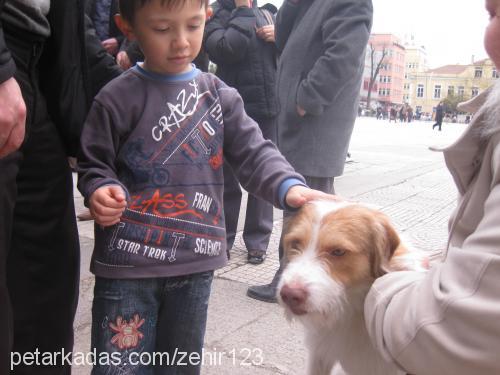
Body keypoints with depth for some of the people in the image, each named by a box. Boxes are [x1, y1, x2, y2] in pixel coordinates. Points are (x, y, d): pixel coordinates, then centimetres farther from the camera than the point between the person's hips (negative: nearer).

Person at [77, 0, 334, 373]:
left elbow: (253, 153, -2)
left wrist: (288, 186, -21)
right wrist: (100, 190, -21)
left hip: (195, 261, 4)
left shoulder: (219, 95, 4)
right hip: (128, 263, -3)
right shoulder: (117, 98, -5)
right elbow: (94, 164, 1)